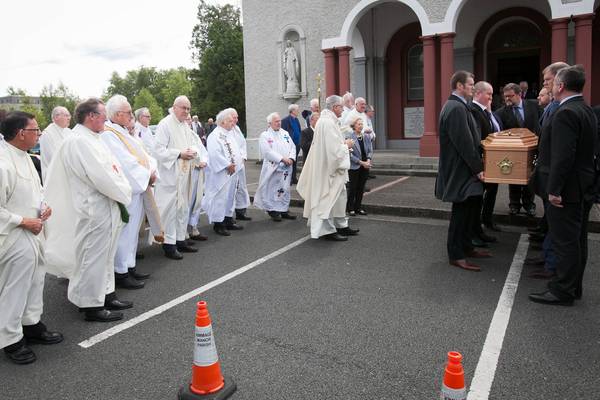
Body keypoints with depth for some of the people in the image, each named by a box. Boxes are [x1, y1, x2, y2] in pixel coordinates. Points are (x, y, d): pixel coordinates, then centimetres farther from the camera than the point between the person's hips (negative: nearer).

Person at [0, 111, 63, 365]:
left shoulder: (24, 157, 6)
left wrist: (43, 206, 2)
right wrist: (23, 221, -18)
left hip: (33, 234, 9)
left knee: (35, 282, 19)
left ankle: (31, 324, 36)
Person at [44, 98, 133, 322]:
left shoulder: (90, 139, 12)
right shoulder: (80, 142, -20)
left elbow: (112, 166, 15)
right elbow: (102, 178, -24)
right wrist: (124, 194, -9)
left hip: (105, 209, 10)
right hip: (93, 212, -10)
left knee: (105, 256, 19)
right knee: (93, 259, 2)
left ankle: (106, 295, 33)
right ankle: (92, 306, 16)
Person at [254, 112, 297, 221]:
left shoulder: (285, 133, 14)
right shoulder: (265, 135, -4)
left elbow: (292, 147, 11)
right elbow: (267, 151, -15)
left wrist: (291, 158, -8)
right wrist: (282, 158, -19)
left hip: (286, 168, 5)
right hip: (273, 168, -5)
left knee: (285, 190, 10)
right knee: (273, 190, -1)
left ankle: (284, 211, 19)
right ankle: (273, 212, 9)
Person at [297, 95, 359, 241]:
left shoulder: (327, 120, 12)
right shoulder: (328, 122, -21)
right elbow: (334, 148, -24)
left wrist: (344, 144, 10)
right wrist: (346, 145, -8)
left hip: (331, 166, 11)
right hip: (330, 167, -11)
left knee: (340, 196, 17)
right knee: (329, 198, -2)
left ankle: (341, 225, 27)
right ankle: (327, 230, 8)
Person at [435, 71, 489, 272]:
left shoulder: (457, 106, 14)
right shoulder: (457, 108, -20)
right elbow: (464, 143, -23)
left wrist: (477, 166, 17)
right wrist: (477, 168, -17)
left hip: (463, 170, 10)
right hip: (460, 171, -10)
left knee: (468, 210, 17)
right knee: (461, 212, -2)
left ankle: (465, 247, 30)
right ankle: (456, 255, 8)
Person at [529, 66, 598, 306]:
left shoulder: (566, 113, -18)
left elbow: (563, 156, -25)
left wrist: (555, 189, -21)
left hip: (568, 189, -10)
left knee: (565, 242, -2)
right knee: (577, 240, 17)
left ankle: (562, 292, 8)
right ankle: (574, 286, 29)